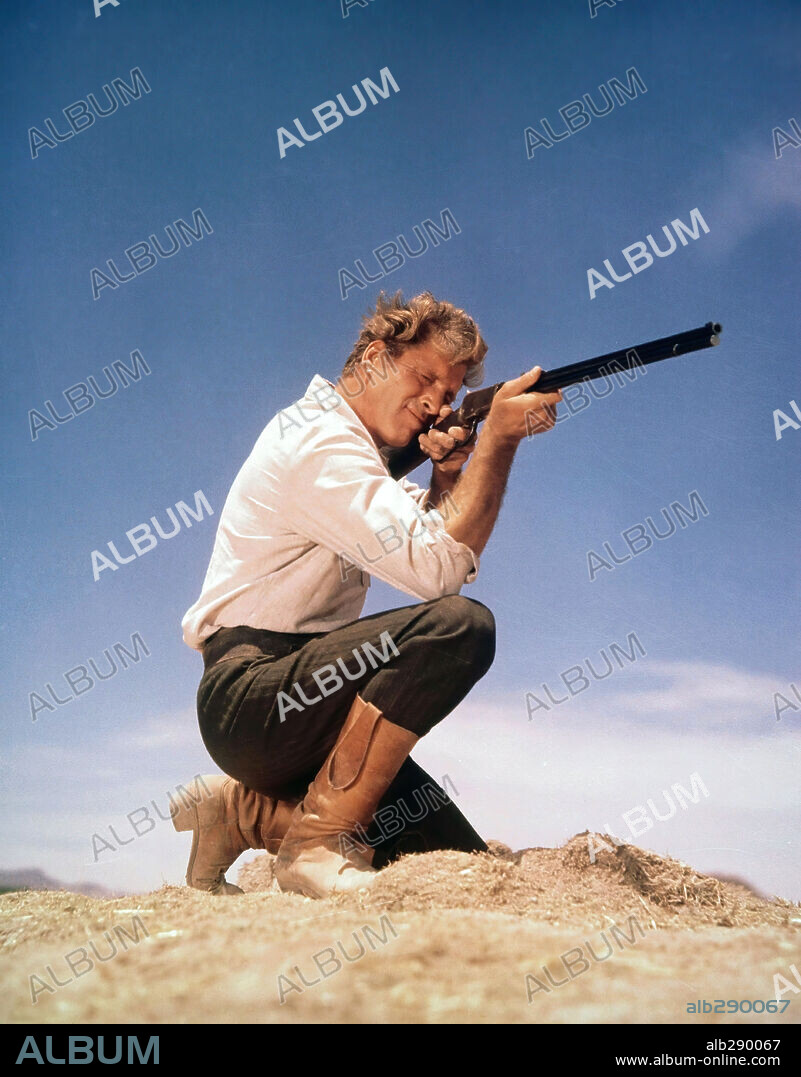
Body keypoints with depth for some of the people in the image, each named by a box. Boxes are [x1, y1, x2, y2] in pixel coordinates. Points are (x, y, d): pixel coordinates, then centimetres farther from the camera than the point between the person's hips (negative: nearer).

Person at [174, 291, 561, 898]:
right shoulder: (319, 439, -12)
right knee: (460, 624, -30)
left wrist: (448, 474, 4)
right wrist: (498, 438, -16)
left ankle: (245, 811, 8)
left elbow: (428, 543, 22)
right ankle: (319, 843, -21)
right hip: (250, 695, -10)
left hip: (305, 699, 10)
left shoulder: (354, 451, 19)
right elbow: (438, 569, -22)